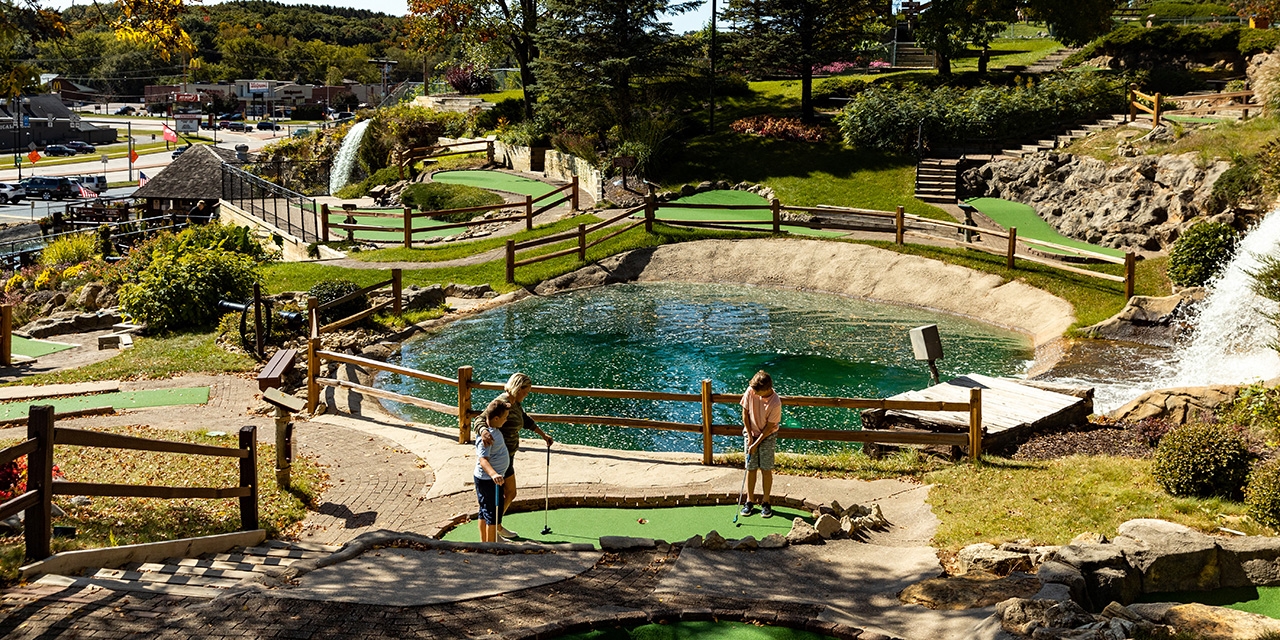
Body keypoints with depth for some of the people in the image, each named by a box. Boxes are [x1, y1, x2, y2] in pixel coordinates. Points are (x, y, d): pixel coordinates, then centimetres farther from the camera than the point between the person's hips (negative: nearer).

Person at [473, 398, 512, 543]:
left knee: (485, 512, 19)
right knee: (493, 514, -1)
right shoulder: (487, 435, -26)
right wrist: (493, 474, -50)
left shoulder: (494, 429, 4)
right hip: (488, 481, -10)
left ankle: (484, 542, 30)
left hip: (491, 478, 10)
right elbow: (483, 459, -35)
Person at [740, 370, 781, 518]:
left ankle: (765, 502, 12)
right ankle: (749, 500, 16)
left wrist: (756, 443, -15)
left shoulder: (775, 403, -28)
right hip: (751, 433, 3)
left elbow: (769, 427, -18)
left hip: (768, 436, -3)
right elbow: (745, 412, -5)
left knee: (766, 469, -1)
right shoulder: (750, 391, -19)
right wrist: (749, 436, -7)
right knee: (750, 469, 5)